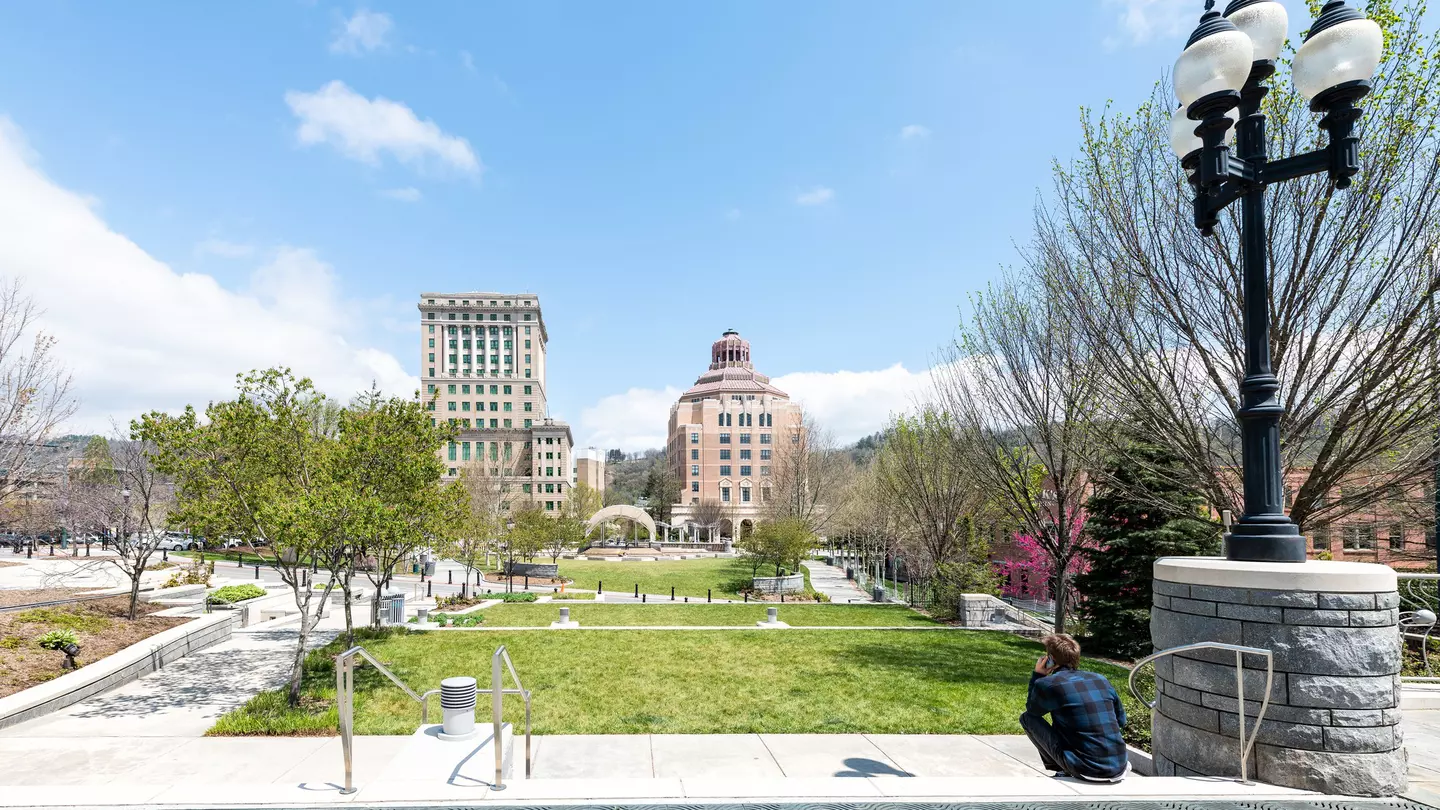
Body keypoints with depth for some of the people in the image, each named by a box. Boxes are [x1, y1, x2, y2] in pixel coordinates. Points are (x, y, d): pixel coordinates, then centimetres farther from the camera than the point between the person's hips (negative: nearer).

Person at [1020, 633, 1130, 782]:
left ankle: (1062, 770, 11)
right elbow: (1121, 720, 21)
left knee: (1027, 718, 8)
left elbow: (1031, 709, 15)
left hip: (1085, 770, -5)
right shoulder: (1100, 679, 8)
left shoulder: (1047, 684, -6)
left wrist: (1037, 675, 16)